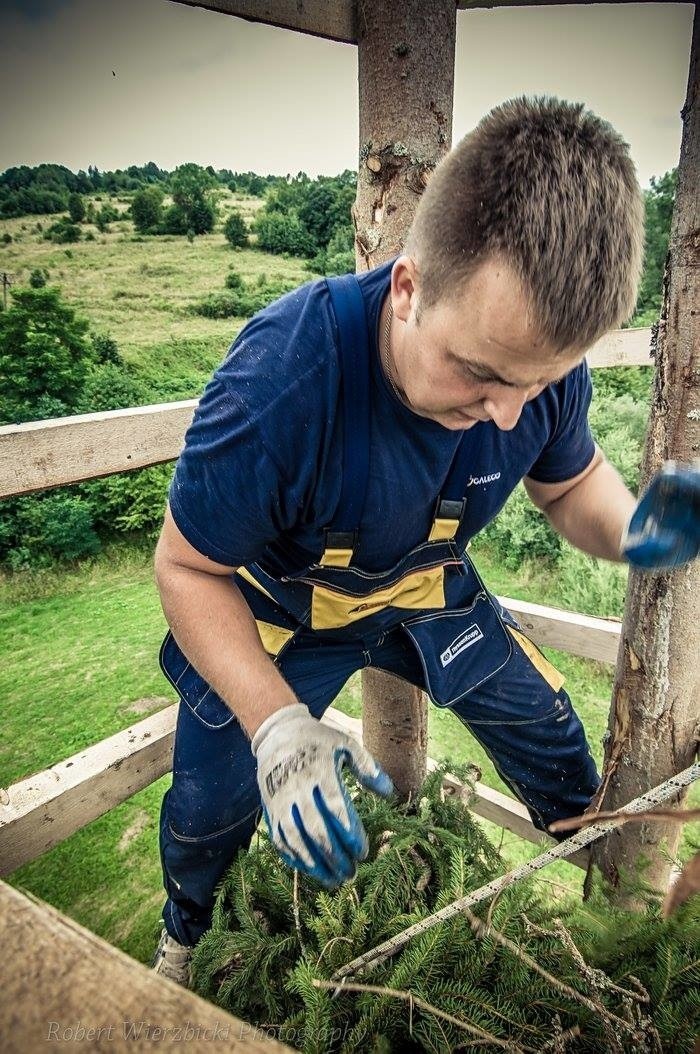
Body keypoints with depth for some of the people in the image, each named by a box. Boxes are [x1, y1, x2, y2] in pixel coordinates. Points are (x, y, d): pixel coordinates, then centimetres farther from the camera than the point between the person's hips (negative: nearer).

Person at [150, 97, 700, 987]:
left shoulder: (541, 354, -25)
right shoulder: (279, 381, -40)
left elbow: (569, 480, -3)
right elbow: (187, 567, -24)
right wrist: (276, 722, -35)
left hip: (428, 589, 4)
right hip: (275, 609, -3)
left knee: (555, 745, 7)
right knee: (211, 806, 5)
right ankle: (187, 934, 45)